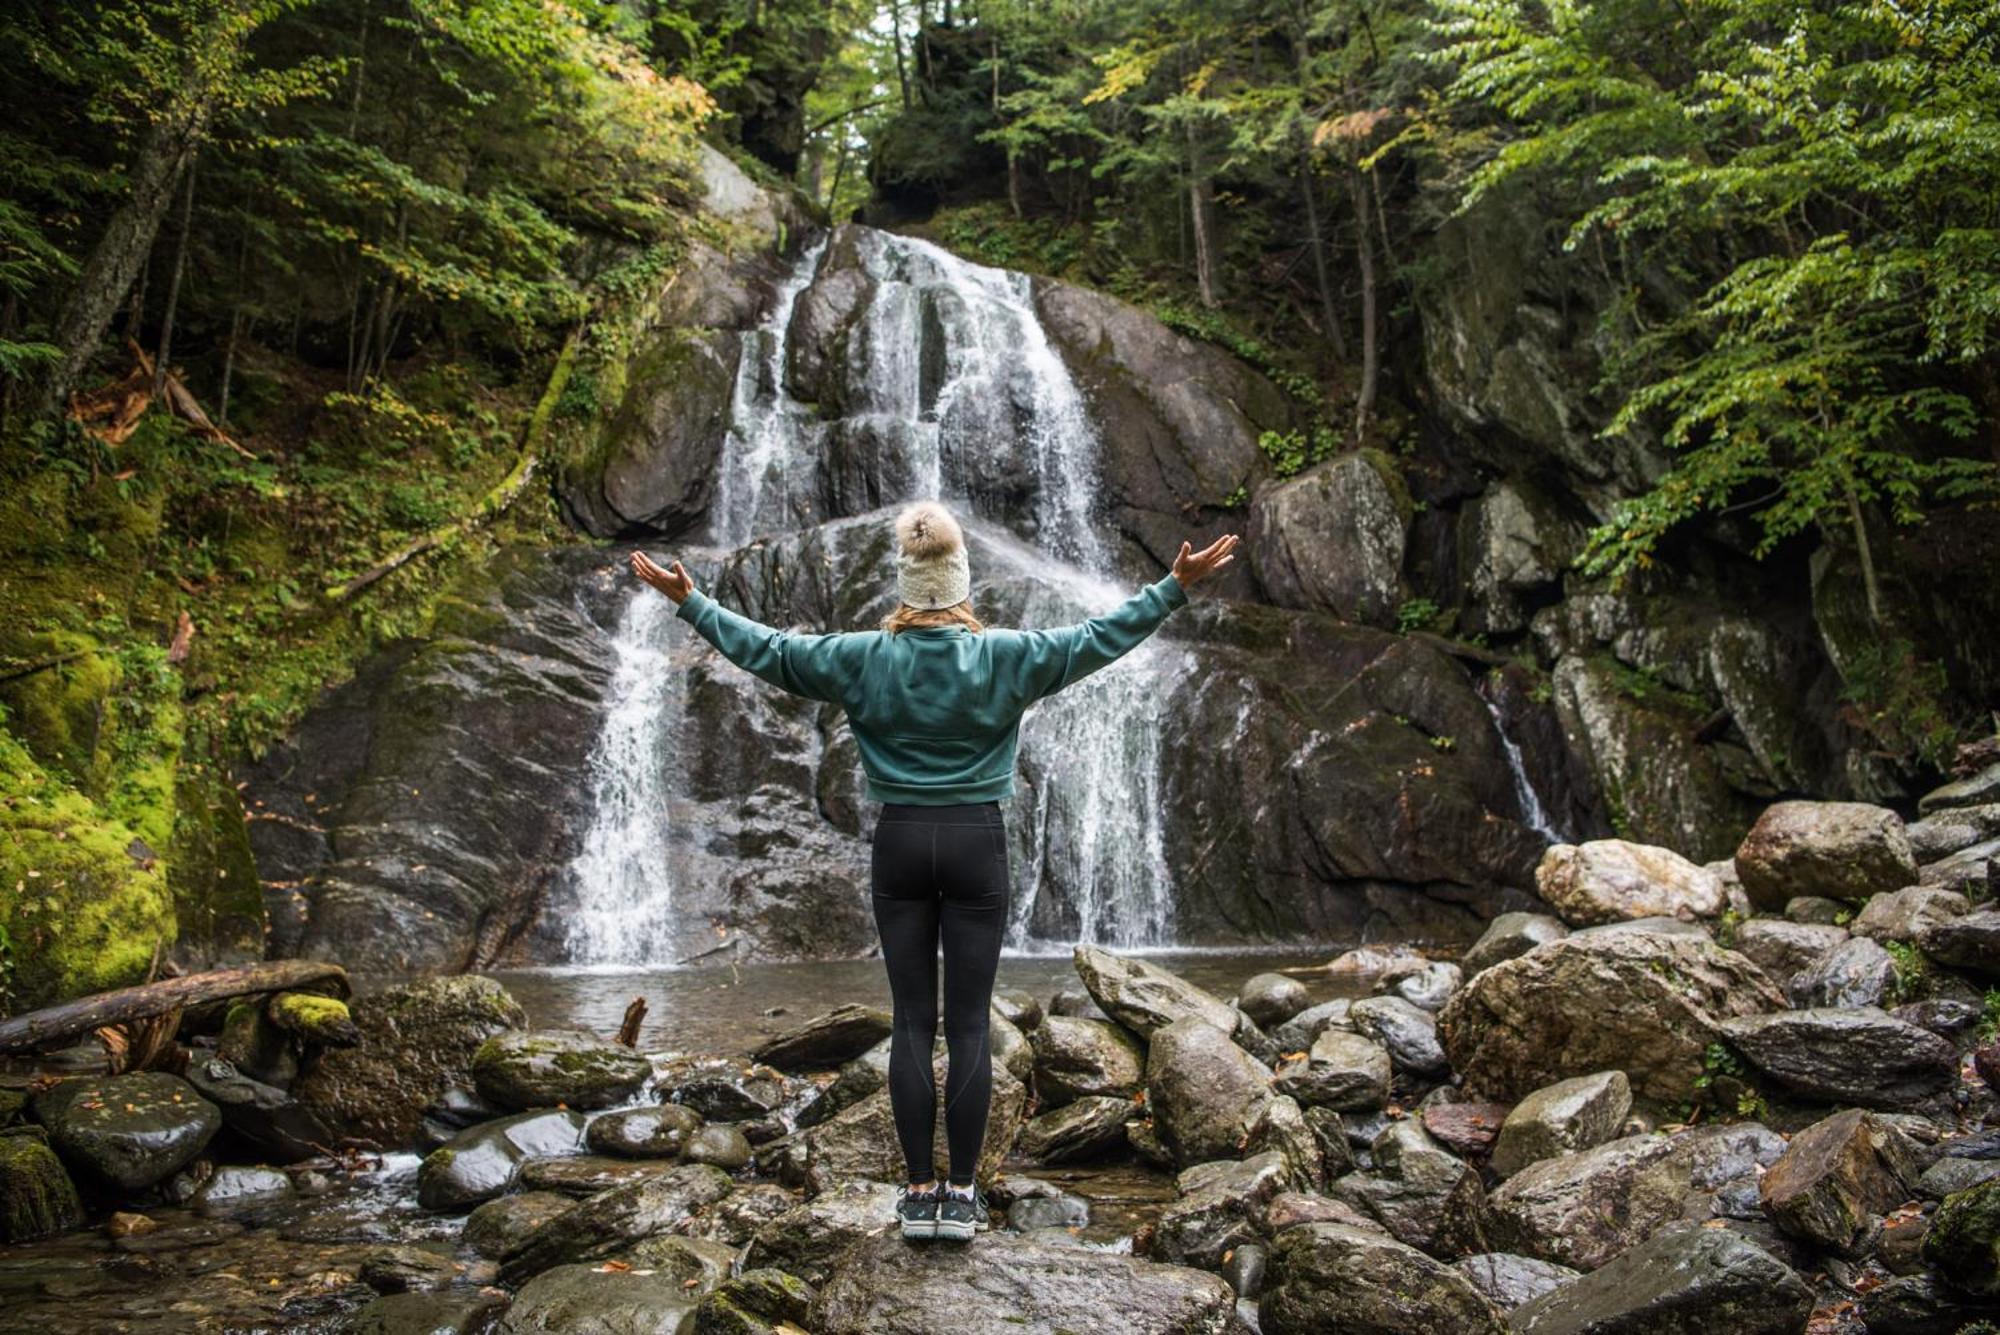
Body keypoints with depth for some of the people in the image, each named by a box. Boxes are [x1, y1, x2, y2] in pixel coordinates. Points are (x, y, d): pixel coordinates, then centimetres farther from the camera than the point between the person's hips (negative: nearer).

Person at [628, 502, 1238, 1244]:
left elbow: (764, 648, 3)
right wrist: (1177, 587, 5)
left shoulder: (863, 658, -4)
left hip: (900, 844, 1)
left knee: (911, 1022, 7)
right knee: (969, 1025, 4)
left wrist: (689, 601, 15)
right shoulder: (1002, 656, -6)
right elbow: (1099, 638, -2)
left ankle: (920, 1191, 12)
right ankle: (961, 1194, 10)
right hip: (976, 844, -1)